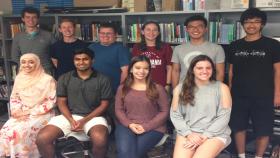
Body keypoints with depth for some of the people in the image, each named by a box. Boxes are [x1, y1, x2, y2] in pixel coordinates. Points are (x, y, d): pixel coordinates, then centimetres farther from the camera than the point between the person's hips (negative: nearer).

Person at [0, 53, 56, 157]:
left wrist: (31, 113, -13)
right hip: (22, 114, 5)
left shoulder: (47, 79, -7)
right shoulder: (19, 78, 9)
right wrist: (18, 111, -5)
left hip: (41, 115, -5)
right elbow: (14, 98, 15)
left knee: (19, 131, -28)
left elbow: (51, 102, -10)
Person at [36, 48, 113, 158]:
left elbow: (104, 105, 0)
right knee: (42, 139, -20)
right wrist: (71, 121, -11)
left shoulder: (102, 80, 2)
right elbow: (61, 102, 8)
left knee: (100, 140, -35)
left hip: (93, 116, -2)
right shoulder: (64, 78, 10)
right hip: (69, 116, 3)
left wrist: (84, 121, -11)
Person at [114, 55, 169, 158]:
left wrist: (146, 127, -10)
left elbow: (165, 111, 0)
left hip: (152, 128, -2)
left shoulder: (158, 88, 2)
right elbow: (119, 110, 9)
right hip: (127, 126, 2)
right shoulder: (122, 88, 11)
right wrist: (129, 124, -10)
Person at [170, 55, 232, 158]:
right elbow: (175, 115, 5)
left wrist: (204, 136, -10)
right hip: (188, 133, 2)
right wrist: (188, 133, -10)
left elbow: (224, 117, -2)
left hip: (215, 134, -1)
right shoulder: (180, 88, 8)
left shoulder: (222, 88, 3)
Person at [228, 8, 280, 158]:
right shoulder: (235, 46, 5)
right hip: (238, 95, 3)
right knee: (239, 127, 10)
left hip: (263, 96, -2)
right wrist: (229, 91, 8)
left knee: (263, 130, 4)